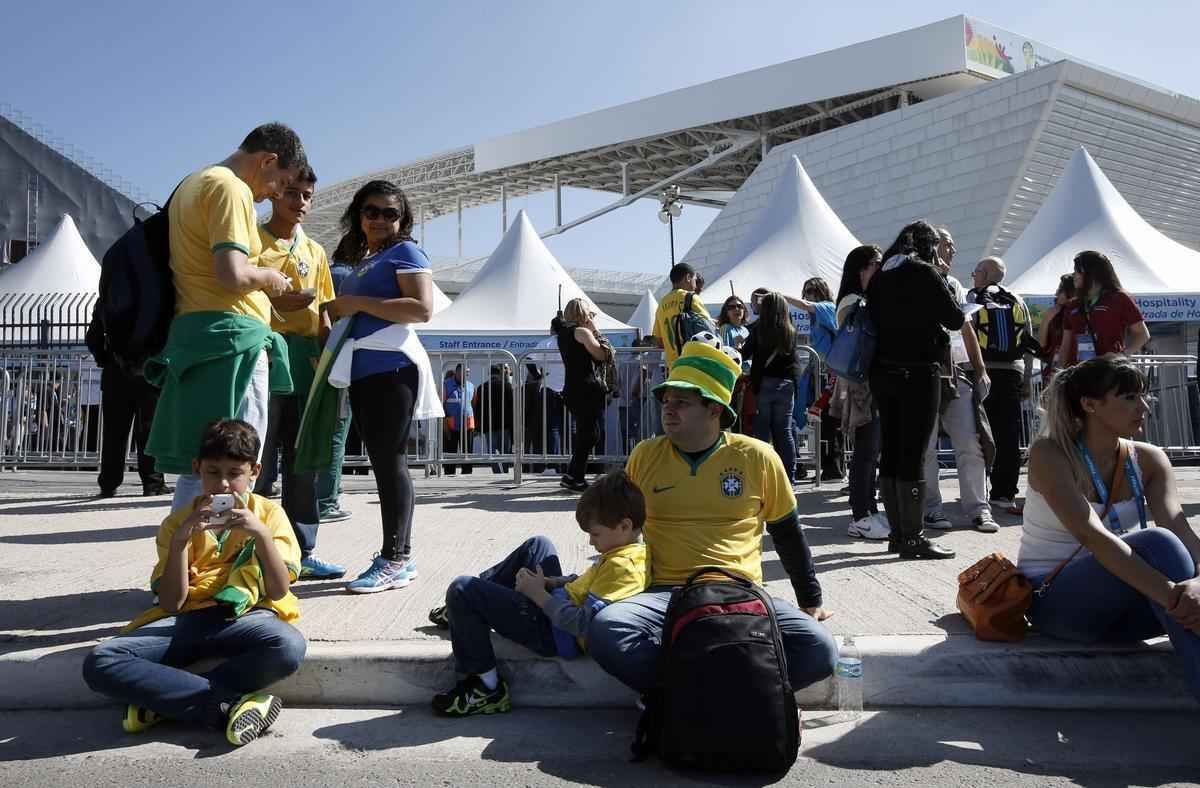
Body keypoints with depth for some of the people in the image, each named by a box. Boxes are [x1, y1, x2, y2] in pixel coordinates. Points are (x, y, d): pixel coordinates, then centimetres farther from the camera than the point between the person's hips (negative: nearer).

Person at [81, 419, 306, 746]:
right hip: (187, 620, 2)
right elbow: (170, 603, 0)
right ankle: (228, 707, -24)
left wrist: (261, 534, -17)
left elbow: (279, 590, -3)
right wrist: (180, 539, -11)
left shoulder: (269, 514, 8)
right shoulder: (178, 522, 11)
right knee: (99, 663, -24)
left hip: (244, 617, -2)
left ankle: (162, 699, -19)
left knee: (289, 646, -37)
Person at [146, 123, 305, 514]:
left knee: (195, 471, 13)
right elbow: (232, 274, -21)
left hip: (191, 334, 10)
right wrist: (269, 276, -2)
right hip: (230, 336, -10)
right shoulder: (231, 188, -9)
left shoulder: (192, 184, 22)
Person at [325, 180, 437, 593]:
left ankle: (395, 559, -5)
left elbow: (422, 309, -15)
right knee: (383, 463, 9)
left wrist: (357, 303, -13)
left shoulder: (404, 252, -1)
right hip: (363, 373, 9)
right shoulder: (361, 262, 24)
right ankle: (399, 557, 15)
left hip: (392, 369, -9)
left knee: (389, 460, -9)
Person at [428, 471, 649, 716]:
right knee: (537, 545, 27)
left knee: (461, 589, -14)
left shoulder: (620, 566, -27)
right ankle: (464, 611, 33)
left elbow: (583, 624, -32)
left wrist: (539, 594, -19)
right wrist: (550, 582, 2)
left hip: (555, 634, -11)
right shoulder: (634, 552, 3)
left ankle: (487, 688, -5)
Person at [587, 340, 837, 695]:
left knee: (819, 649, -25)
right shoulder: (645, 455, 6)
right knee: (604, 631, -30)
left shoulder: (757, 457, 2)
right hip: (665, 595, 0)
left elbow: (788, 536, 14)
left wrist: (810, 600, 19)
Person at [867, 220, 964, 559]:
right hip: (918, 373, -7)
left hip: (883, 373, 7)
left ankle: (897, 534, 16)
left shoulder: (878, 278, 10)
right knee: (913, 454, -5)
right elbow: (955, 319, -6)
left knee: (890, 452, 9)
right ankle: (914, 537, -2)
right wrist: (952, 303, 13)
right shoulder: (924, 273, -8)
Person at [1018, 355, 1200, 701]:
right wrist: (1171, 594, -41)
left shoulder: (1148, 460, 2)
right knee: (1155, 544, -32)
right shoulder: (1049, 455, -14)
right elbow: (1091, 535, -29)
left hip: (1116, 605, 5)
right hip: (1053, 601, -5)